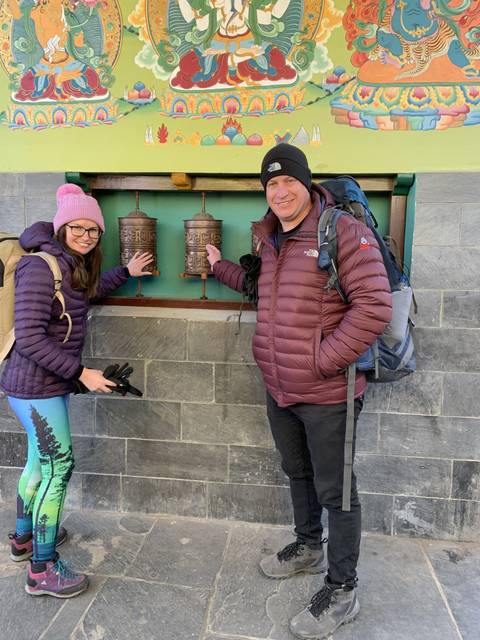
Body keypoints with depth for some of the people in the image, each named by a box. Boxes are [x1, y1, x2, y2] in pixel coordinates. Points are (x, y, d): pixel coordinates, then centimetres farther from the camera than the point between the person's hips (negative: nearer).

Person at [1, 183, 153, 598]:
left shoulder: (73, 266, 8)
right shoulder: (40, 266, -20)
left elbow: (84, 294, 31)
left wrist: (126, 272, 25)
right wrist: (82, 373, -22)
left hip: (51, 382, 9)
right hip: (35, 385, -9)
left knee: (41, 460, 20)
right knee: (59, 466, -3)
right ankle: (42, 569, 12)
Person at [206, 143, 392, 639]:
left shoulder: (343, 232, -15)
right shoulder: (269, 238, 10)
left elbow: (374, 307, -21)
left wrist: (324, 360, -20)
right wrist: (220, 266, 23)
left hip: (327, 393, -7)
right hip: (279, 389, 8)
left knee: (334, 489, 7)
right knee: (297, 473, 24)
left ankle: (341, 591, 28)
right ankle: (308, 548, 49)